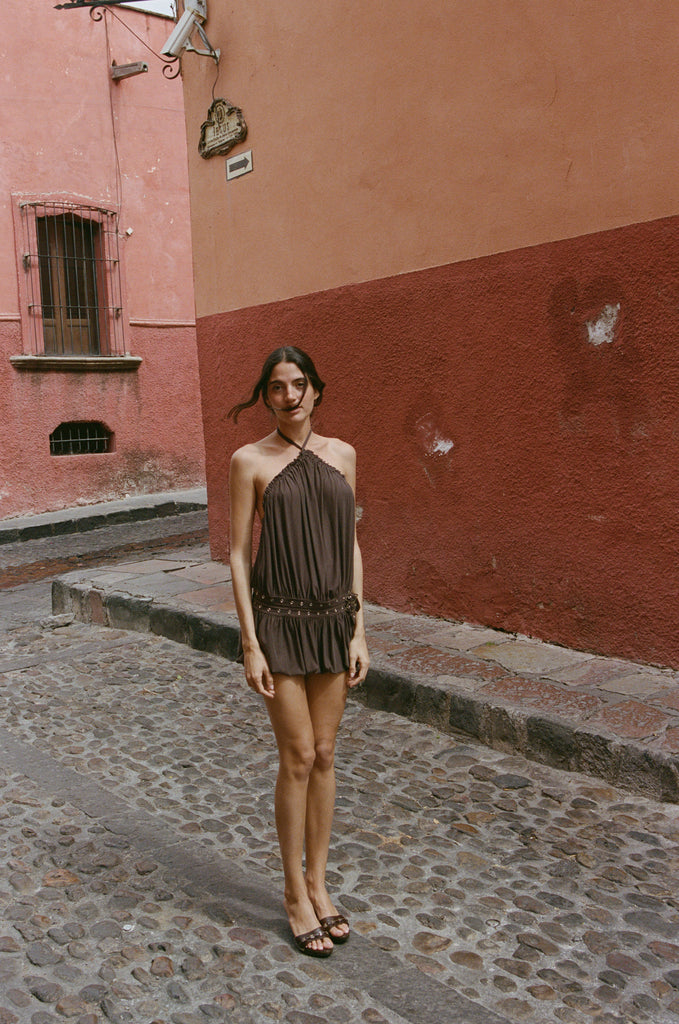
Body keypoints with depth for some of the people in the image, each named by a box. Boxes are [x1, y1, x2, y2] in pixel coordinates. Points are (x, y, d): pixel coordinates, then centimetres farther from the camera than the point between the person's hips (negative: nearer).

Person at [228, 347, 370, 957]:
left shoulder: (342, 455, 6)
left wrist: (359, 631, 3)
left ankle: (318, 884, 29)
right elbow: (239, 554, -5)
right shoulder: (250, 461, -5)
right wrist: (250, 644, -10)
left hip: (333, 619, 4)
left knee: (324, 755, 12)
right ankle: (295, 894, 22)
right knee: (298, 758, 2)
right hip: (279, 621, -4)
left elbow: (352, 546, 7)